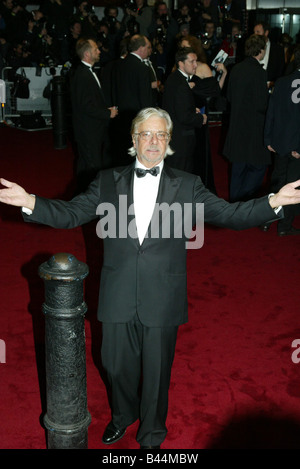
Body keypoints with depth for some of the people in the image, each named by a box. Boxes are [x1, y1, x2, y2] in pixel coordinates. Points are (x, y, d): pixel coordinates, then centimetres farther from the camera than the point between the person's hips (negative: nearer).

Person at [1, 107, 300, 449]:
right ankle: (123, 416, 50)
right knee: (117, 365, 18)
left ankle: (151, 435, 41)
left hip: (162, 301, -1)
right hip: (118, 298, 1)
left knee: (157, 370, 13)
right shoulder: (108, 181, 3)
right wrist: (29, 202, -20)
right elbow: (71, 214, -3)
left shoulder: (187, 185, 1)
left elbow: (230, 215, -5)